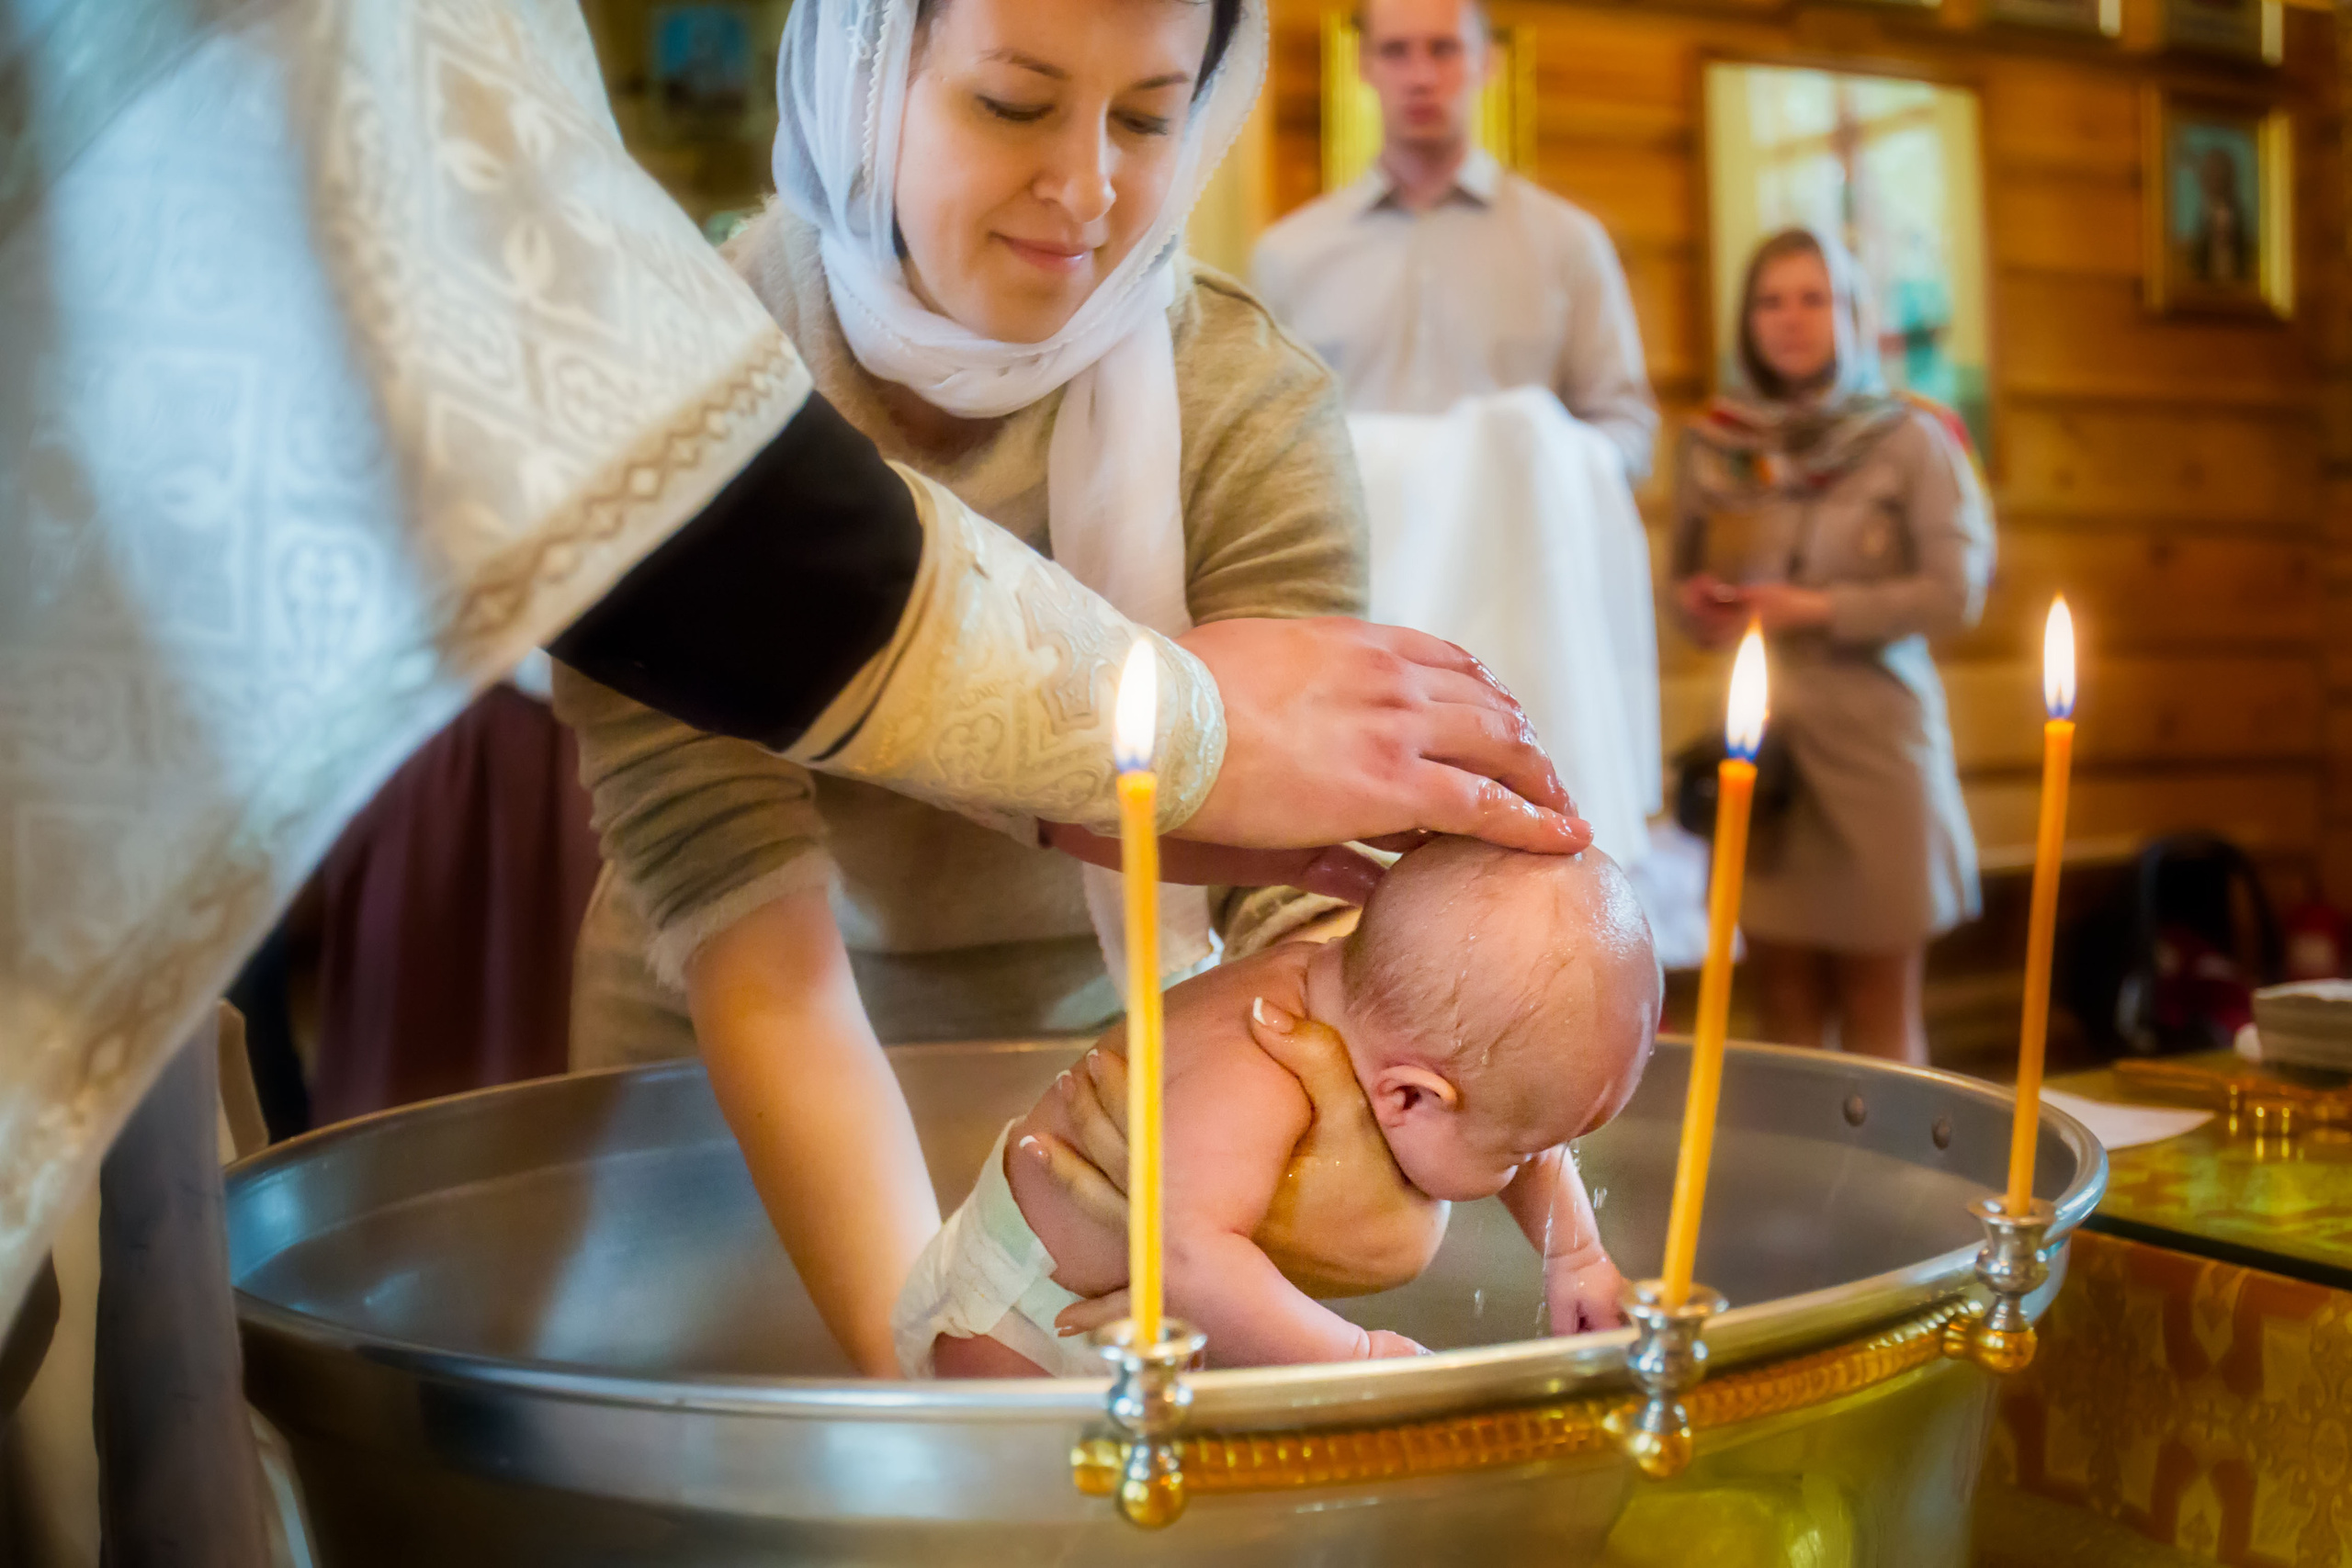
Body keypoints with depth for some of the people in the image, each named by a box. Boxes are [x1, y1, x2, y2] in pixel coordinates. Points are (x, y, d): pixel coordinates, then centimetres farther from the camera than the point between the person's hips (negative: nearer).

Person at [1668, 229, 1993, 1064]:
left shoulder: (1908, 441, 0)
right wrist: (1700, 607, -5)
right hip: (1758, 737, 3)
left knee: (1879, 1010, 2)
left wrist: (1817, 609, -11)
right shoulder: (1711, 445, 9)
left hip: (1873, 735, -2)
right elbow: (1685, 580, 18)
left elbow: (1956, 590, -6)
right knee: (1785, 1006, 4)